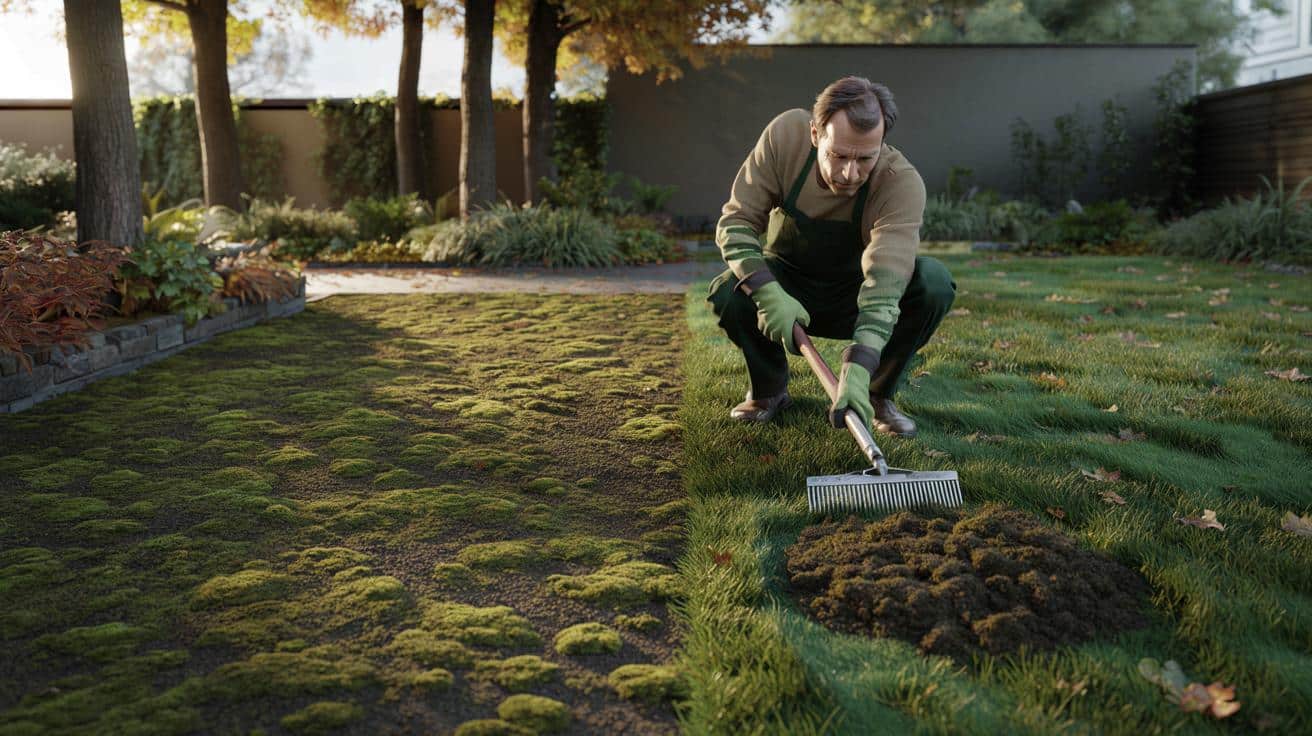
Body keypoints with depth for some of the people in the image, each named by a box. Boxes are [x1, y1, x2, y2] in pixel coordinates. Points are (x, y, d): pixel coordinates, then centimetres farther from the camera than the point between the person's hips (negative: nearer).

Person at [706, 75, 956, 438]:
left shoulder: (903, 182, -30)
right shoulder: (785, 135, -25)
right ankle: (769, 389, 0)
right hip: (788, 284, 1)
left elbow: (885, 281, -41)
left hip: (856, 297, 0)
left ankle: (878, 395, -5)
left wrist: (856, 372, -54)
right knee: (727, 292, -31)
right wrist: (769, 294, -39)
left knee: (934, 282, -29)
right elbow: (735, 221, -22)